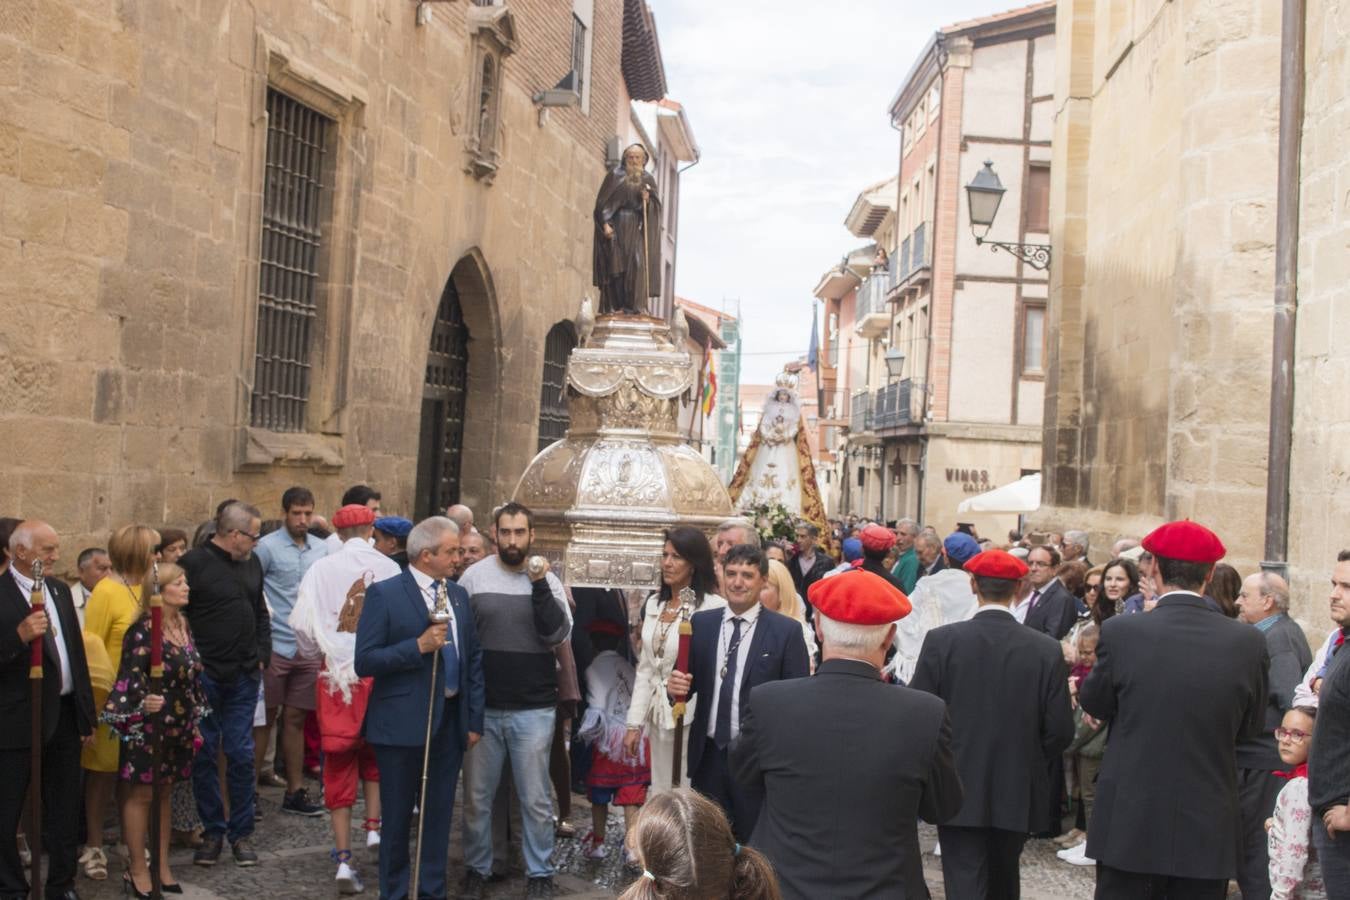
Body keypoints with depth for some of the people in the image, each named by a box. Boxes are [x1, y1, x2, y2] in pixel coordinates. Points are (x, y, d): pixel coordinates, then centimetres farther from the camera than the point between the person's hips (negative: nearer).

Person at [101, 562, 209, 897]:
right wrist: (144, 700, -38)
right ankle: (137, 870, 10)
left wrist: (196, 721, 17)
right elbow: (133, 674, -19)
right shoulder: (143, 629, -13)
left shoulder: (183, 625, 9)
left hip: (178, 726, 7)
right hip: (147, 723, -7)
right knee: (141, 794, 1)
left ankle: (162, 866, 20)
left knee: (164, 793, 13)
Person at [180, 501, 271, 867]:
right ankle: (212, 831, 18)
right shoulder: (194, 563, -10)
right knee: (204, 756, 5)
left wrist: (261, 656, 10)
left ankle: (241, 833, 15)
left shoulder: (251, 563, 10)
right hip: (204, 677, -4)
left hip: (244, 676, 5)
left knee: (241, 755, 5)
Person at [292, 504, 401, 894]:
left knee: (339, 765, 6)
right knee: (375, 755, 25)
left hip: (336, 676, 0)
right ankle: (374, 827, 16)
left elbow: (303, 626, -4)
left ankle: (344, 859, 5)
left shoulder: (320, 570, -5)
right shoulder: (389, 568, -5)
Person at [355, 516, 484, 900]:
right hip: (403, 724, -5)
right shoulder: (384, 594, -9)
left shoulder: (458, 594, 8)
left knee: (439, 816, 12)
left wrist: (475, 720, 8)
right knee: (397, 818, 8)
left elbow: (473, 659, 12)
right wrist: (419, 645, -23)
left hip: (450, 722, 5)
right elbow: (364, 662, -14)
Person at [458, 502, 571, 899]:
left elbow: (558, 634, -10)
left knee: (536, 799, 7)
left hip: (534, 710, 0)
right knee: (477, 796, 10)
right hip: (482, 707, 0)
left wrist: (539, 585, -19)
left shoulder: (548, 580, 1)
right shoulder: (474, 576, -1)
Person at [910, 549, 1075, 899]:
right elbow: (1060, 730, -5)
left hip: (958, 791, -2)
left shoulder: (941, 641, -11)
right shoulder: (1047, 649, -7)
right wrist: (1029, 763, 13)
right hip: (1018, 792, 3)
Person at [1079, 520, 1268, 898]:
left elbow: (1093, 704, 1)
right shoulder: (1247, 642, -8)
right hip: (1208, 831, 2)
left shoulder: (1120, 632, -14)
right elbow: (1251, 725, 6)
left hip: (1130, 825, -1)